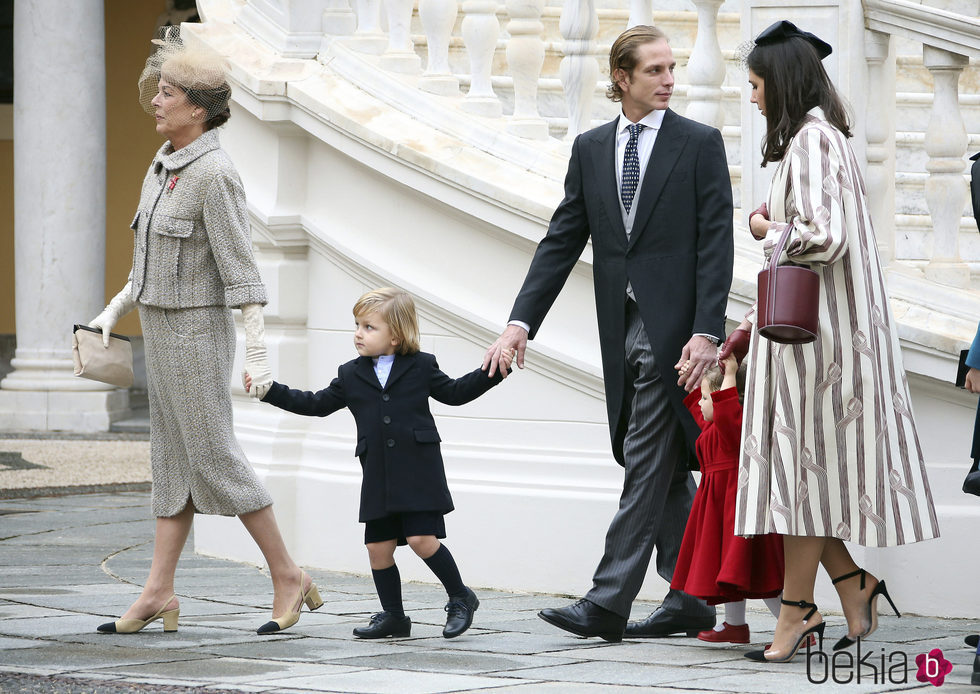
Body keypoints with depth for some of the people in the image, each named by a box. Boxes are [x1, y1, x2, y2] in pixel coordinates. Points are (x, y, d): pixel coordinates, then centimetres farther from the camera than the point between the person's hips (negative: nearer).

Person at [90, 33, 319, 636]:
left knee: (213, 457, -5)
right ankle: (159, 593, 9)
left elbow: (241, 268, -20)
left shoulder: (214, 174, -18)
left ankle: (288, 576, 4)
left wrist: (258, 350, -21)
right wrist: (116, 309, 21)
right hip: (162, 330, 9)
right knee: (172, 458, 8)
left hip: (197, 332, -9)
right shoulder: (164, 165, 9)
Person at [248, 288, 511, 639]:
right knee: (378, 546, 4)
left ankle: (460, 598, 6)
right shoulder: (351, 376, 10)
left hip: (419, 473, -4)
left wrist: (493, 372, 1)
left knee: (422, 538, -13)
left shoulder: (421, 367, 3)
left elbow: (455, 392, 12)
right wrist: (269, 391, 9)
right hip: (378, 478, 4)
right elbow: (317, 404, 15)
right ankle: (393, 615, 19)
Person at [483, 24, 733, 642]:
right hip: (622, 329, 6)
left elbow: (716, 244, -7)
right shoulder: (590, 149, 12)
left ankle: (608, 602, -12)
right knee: (665, 470, 11)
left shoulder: (700, 144, -2)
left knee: (647, 464, -8)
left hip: (673, 328, -6)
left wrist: (706, 332, -16)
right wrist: (522, 322, 1)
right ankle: (691, 600, 18)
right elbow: (562, 242, 11)